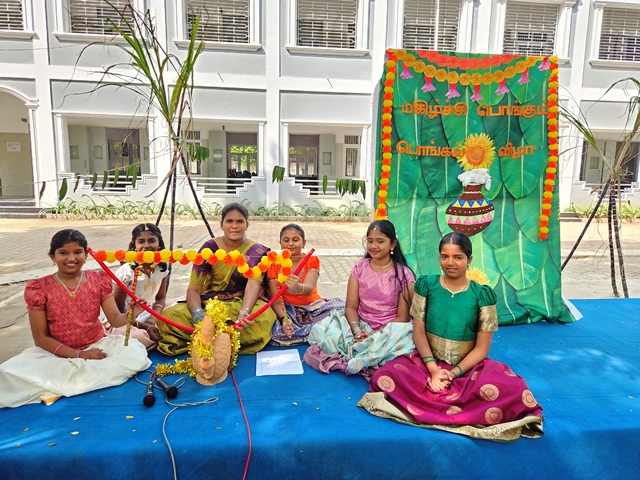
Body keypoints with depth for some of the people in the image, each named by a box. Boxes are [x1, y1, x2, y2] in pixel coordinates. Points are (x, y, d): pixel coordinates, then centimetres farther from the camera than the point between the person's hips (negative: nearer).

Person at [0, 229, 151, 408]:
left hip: (97, 346, 1)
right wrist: (78, 355, -19)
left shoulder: (98, 279, -2)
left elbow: (114, 319, -9)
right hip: (57, 353, -1)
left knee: (135, 351, -26)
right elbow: (41, 338, -6)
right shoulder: (39, 288, -7)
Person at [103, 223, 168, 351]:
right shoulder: (126, 272, -21)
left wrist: (154, 318, -15)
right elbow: (117, 312, -13)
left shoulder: (161, 268, -5)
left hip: (148, 316, 6)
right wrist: (144, 326, -20)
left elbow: (160, 298, 6)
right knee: (140, 337, -35)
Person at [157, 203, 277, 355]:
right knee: (169, 316, -25)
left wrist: (245, 311, -44)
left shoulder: (258, 252, -6)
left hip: (243, 304, -1)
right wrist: (198, 314, -31)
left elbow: (253, 285, -22)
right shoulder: (209, 248, -3)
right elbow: (193, 288, -10)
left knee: (262, 317, -37)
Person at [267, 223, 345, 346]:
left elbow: (308, 289, -25)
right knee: (276, 333, -32)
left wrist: (297, 287, -50)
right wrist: (283, 319, -29)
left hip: (311, 308, -1)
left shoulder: (311, 261, -5)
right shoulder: (274, 265, -2)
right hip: (288, 310, 1)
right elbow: (275, 300, -8)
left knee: (337, 308, -29)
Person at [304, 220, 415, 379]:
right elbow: (351, 307, 0)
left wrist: (376, 335, -20)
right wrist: (356, 330, -20)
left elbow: (403, 317, -7)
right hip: (360, 325, 3)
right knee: (320, 330, -20)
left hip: (389, 329, -2)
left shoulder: (404, 275, -5)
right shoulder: (360, 268, 4)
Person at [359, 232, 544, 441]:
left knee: (510, 388, -31)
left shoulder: (482, 295, -5)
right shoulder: (426, 285, -2)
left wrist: (454, 373, -17)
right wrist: (433, 370, -16)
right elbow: (419, 332, -3)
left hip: (468, 367, 0)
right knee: (384, 377, -28)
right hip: (427, 361, 1)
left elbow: (482, 348, -5)